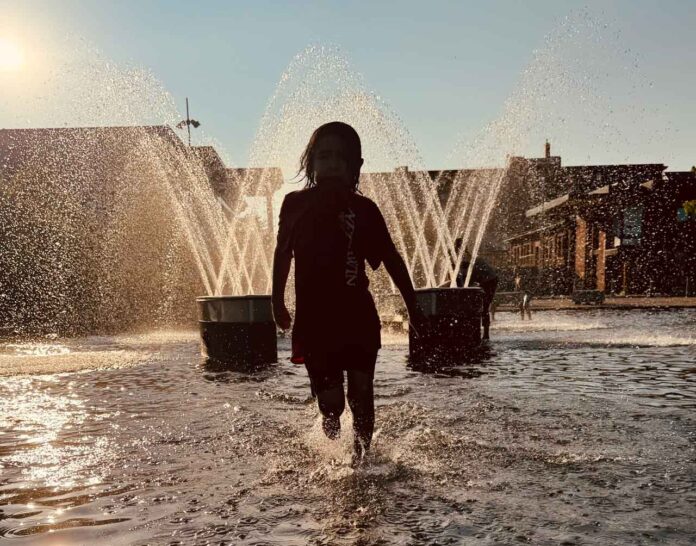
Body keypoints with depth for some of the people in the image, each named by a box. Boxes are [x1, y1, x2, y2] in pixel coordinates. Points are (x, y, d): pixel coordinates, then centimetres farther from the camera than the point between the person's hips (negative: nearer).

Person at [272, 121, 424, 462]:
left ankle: (362, 460, 25)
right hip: (315, 320, 0)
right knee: (330, 403, 2)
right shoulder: (296, 204, 2)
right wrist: (278, 302, 16)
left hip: (359, 319, 1)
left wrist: (412, 306, 8)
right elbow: (282, 254, 12)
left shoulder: (363, 208, 1)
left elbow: (391, 259, 7)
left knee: (361, 398, 8)